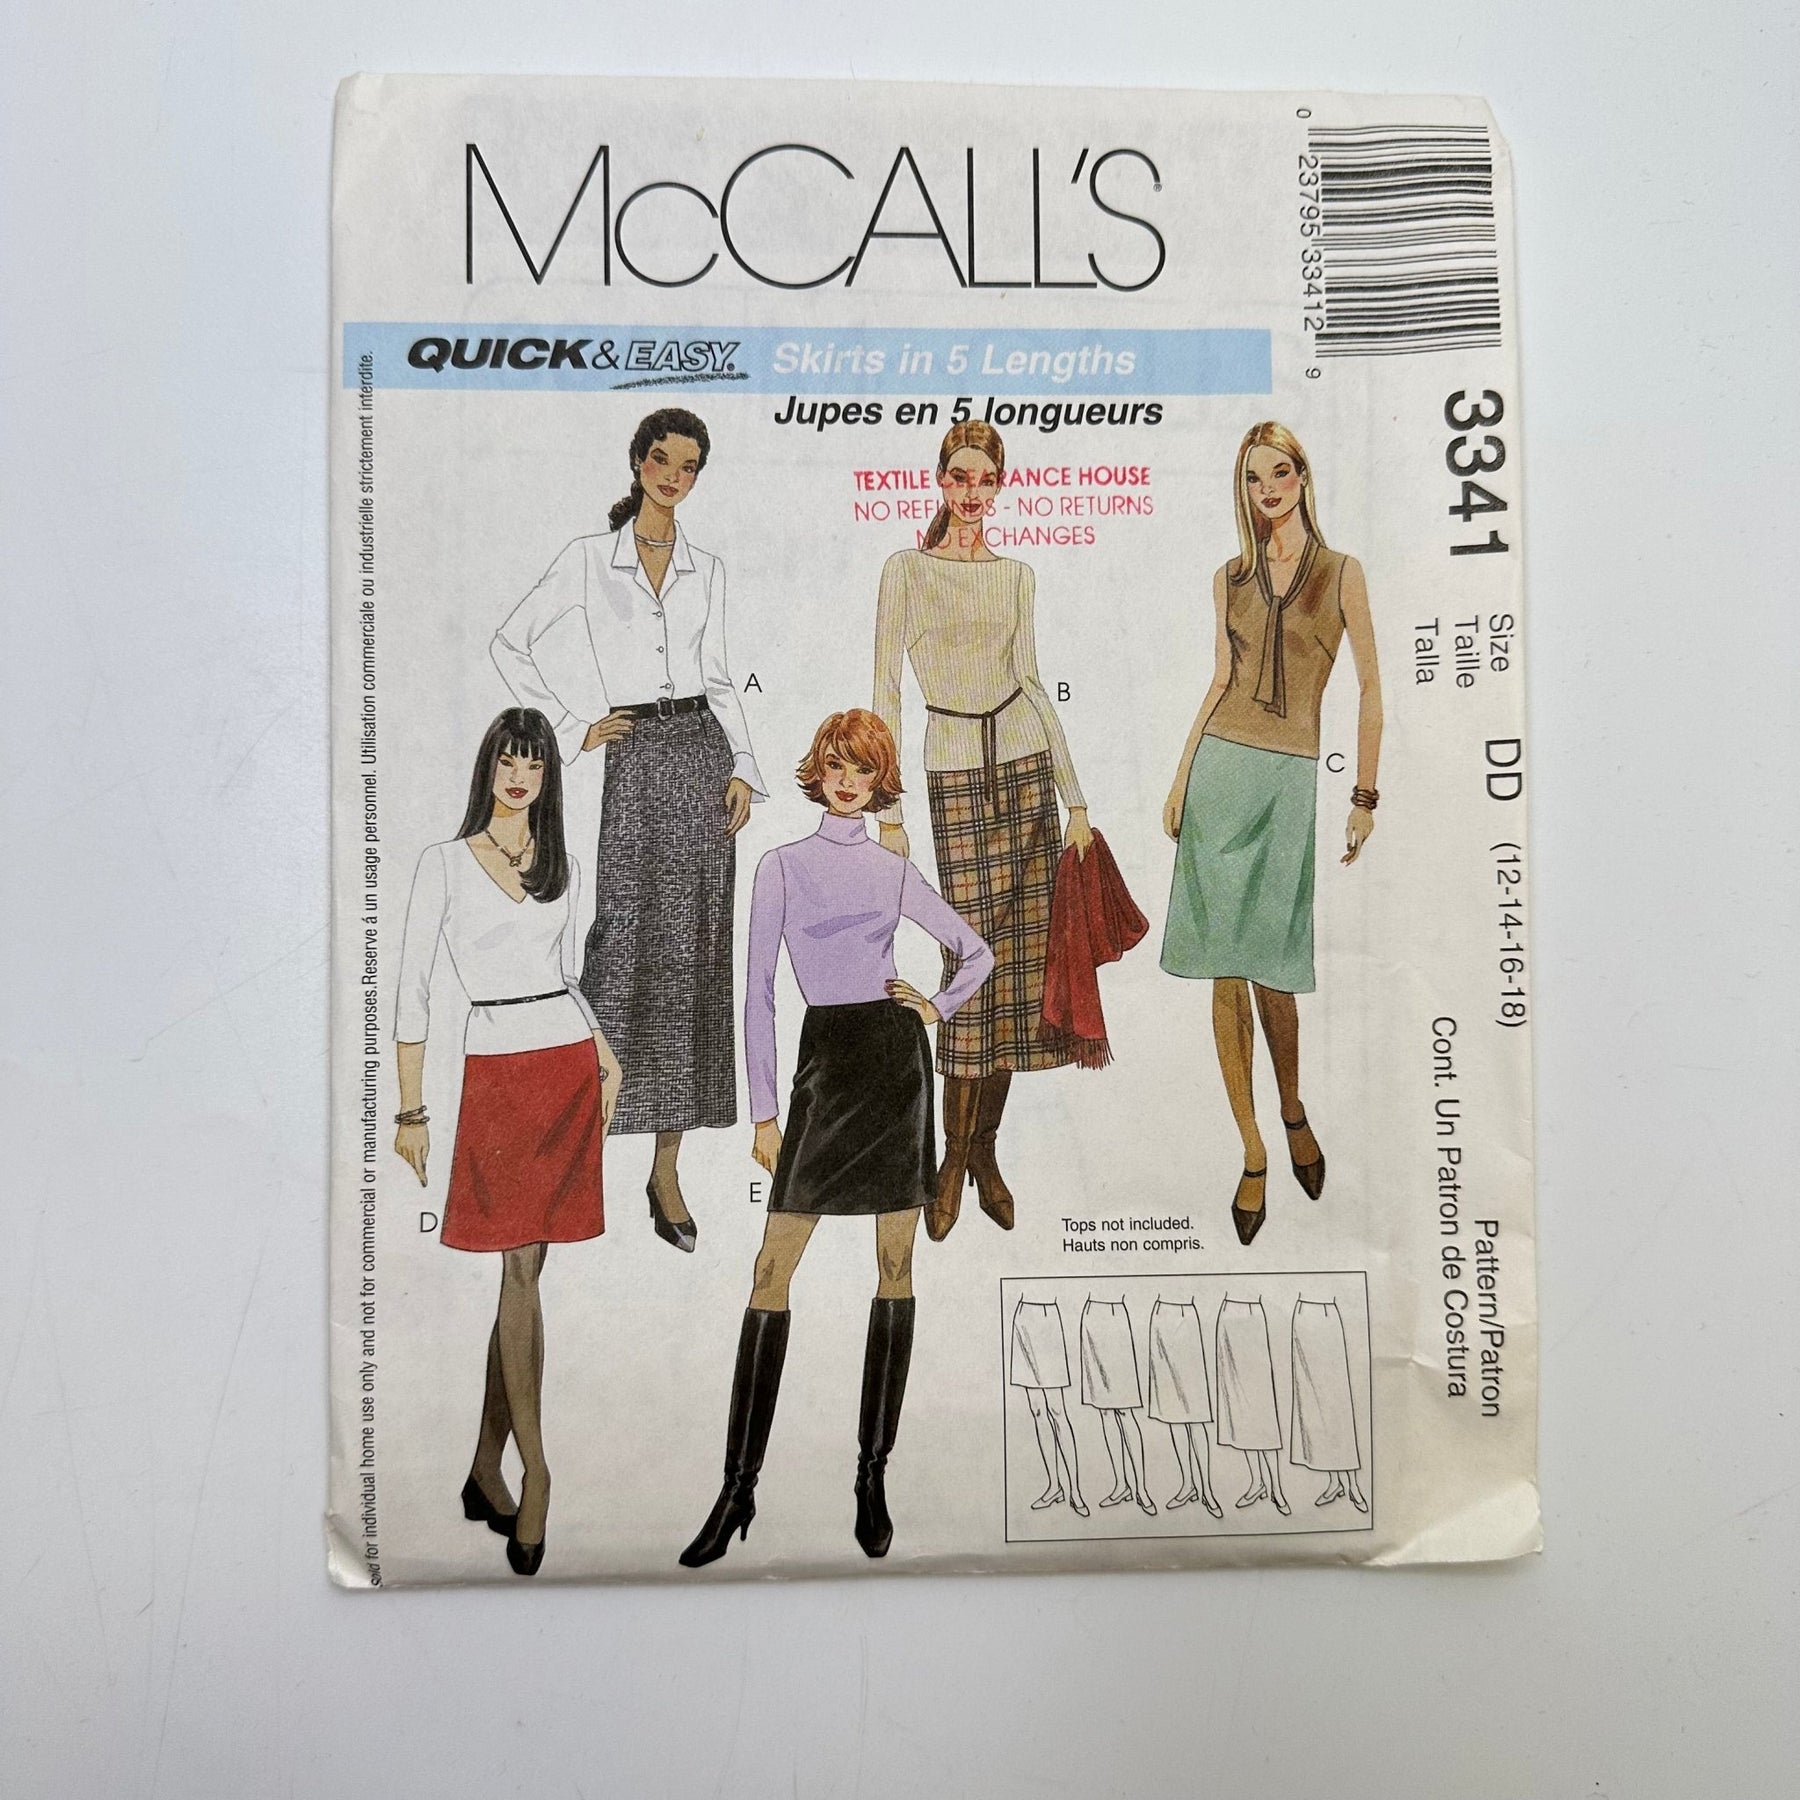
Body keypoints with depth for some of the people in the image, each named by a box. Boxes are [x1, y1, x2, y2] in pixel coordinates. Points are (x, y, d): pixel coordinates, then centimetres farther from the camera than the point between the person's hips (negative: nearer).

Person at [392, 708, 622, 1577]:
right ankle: (533, 1473, 3)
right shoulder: (445, 862, 0)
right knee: (520, 1269, -6)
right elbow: (412, 987, -3)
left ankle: (486, 1469, 16)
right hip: (495, 1073, -4)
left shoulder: (564, 868, 13)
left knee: (524, 1268, 5)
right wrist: (411, 1110, -7)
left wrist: (605, 1054, 8)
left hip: (569, 1066, 4)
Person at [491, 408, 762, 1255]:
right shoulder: (588, 559, 5)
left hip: (705, 751, 3)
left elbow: (717, 676, 14)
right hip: (637, 759, -2)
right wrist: (574, 728, -1)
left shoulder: (706, 570, 14)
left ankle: (666, 1168, 7)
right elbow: (511, 643, 6)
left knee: (694, 958, 0)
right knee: (628, 949, -9)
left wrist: (741, 770, 3)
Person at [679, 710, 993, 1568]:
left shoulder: (896, 871, 10)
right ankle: (739, 1487, 4)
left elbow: (977, 952, 21)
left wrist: (937, 1007, 3)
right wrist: (763, 1109, -3)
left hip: (896, 1055, 1)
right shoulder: (782, 865, 6)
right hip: (824, 1062, -1)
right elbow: (758, 989, 2)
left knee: (895, 1264, 3)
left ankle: (873, 1474, 13)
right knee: (773, 1267, -5)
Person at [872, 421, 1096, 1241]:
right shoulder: (907, 568, 2)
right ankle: (955, 1158, 6)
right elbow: (886, 689, -2)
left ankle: (982, 1149, 14)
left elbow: (1032, 683, 12)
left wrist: (1075, 798, 8)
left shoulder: (1016, 575, 12)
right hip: (954, 773, -3)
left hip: (1026, 762, 3)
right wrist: (887, 809, -8)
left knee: (1017, 955, 1)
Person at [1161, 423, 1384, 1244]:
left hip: (1289, 778, -2)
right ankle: (1254, 1154, 10)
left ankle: (1293, 1112, 27)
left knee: (1269, 965, -3)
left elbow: (1370, 688, 1)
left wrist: (1365, 795, -3)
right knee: (1225, 968, -1)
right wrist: (1180, 776, 5)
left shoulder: (1341, 572, 3)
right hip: (1221, 769, 3)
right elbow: (1220, 682, 12)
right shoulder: (1230, 579, 12)